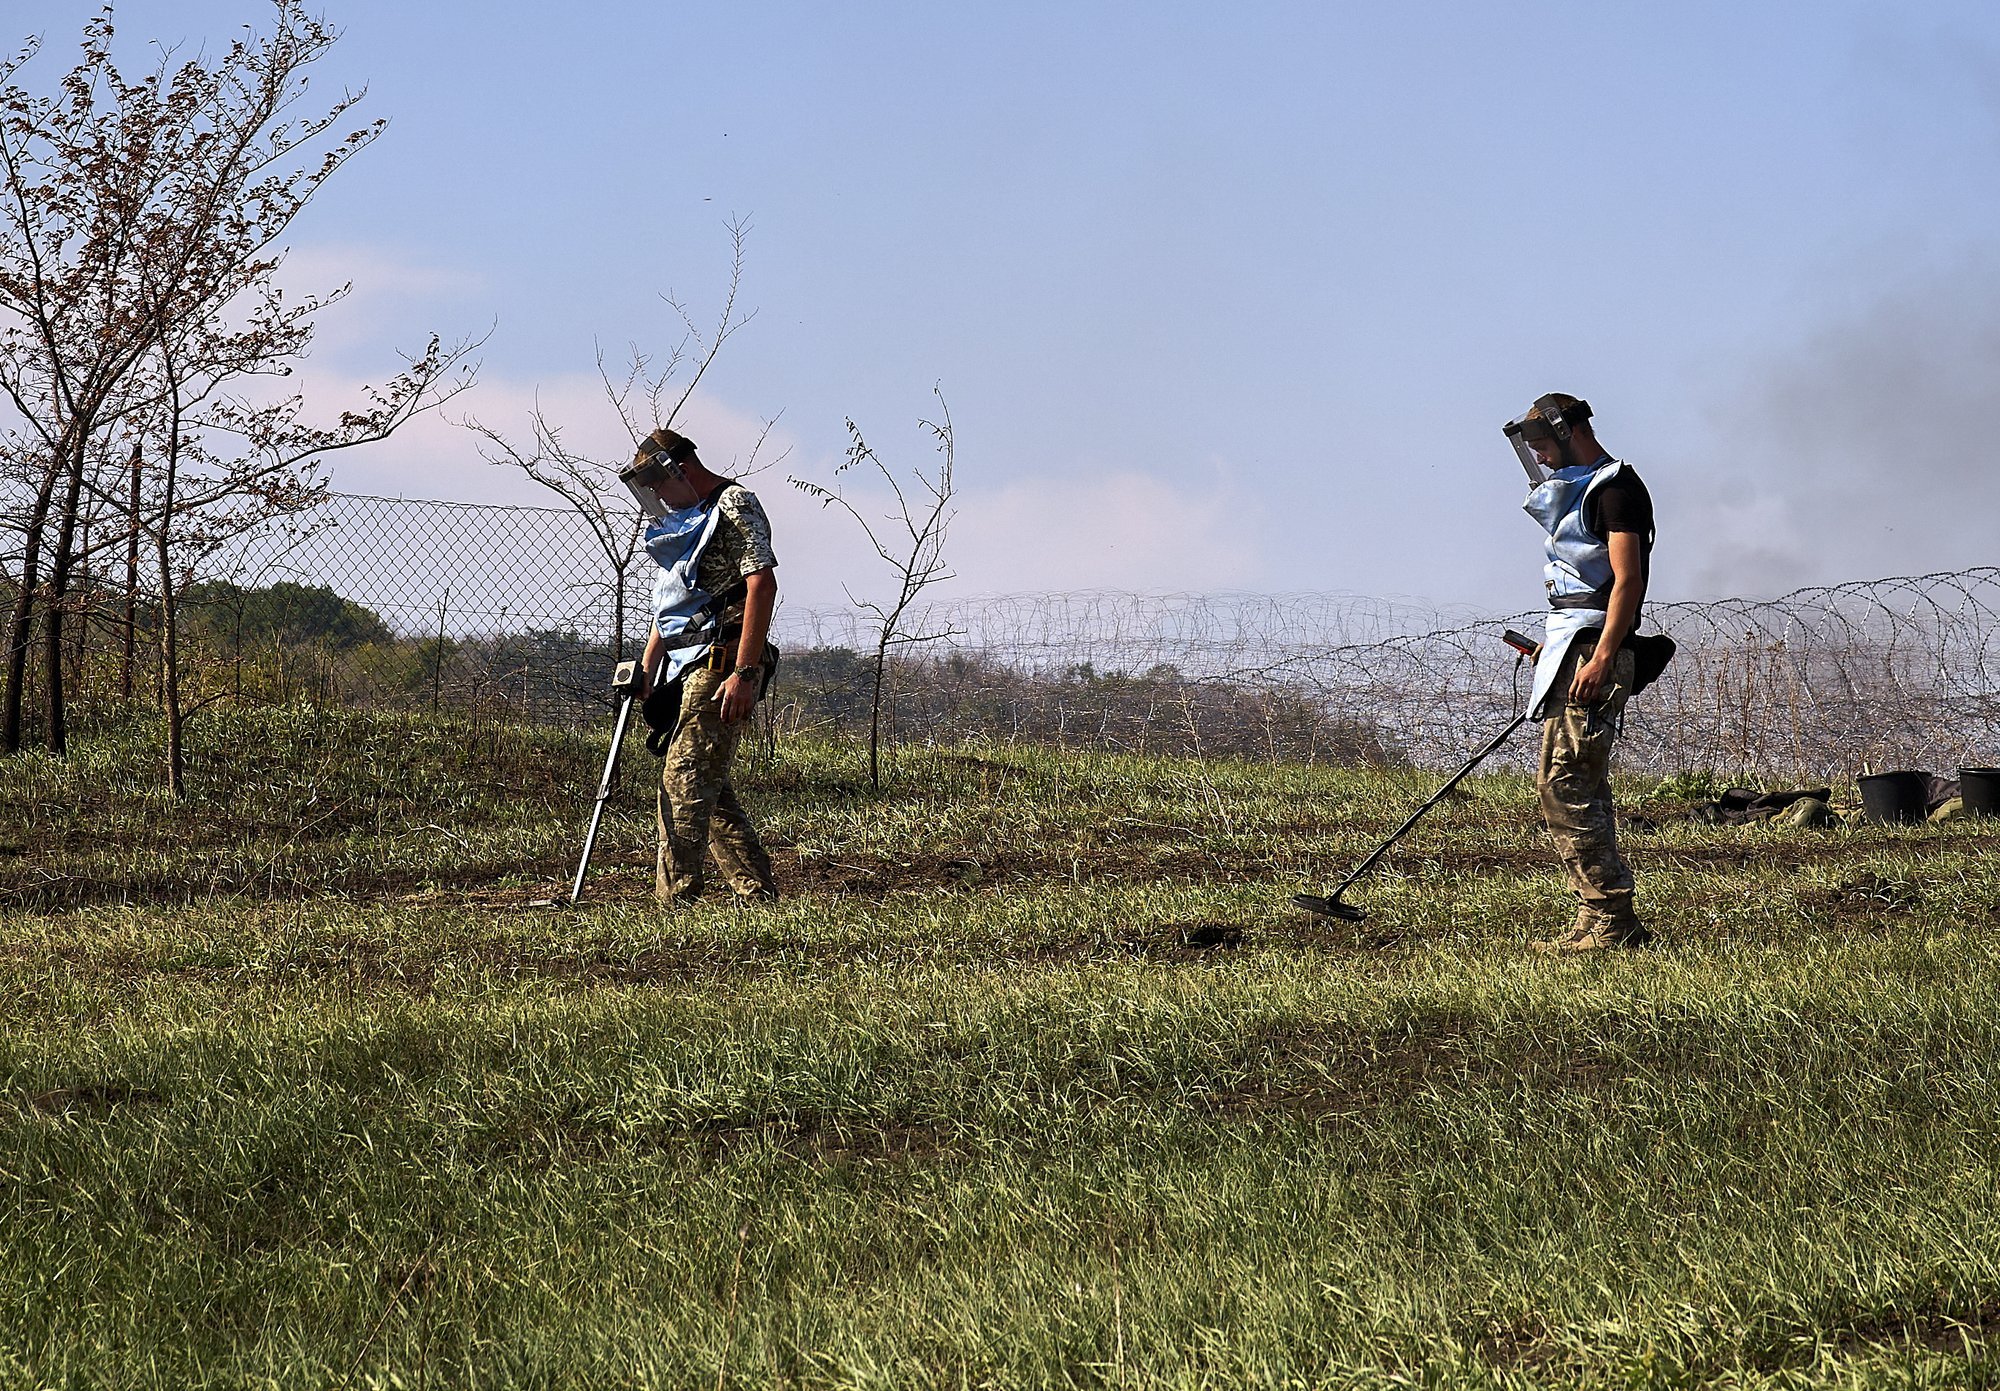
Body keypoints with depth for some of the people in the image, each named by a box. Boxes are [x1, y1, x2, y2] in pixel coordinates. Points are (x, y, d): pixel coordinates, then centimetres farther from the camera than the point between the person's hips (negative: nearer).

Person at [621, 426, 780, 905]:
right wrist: (645, 675, 17)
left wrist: (744, 673, -23)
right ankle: (759, 894, 13)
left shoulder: (734, 505, -7)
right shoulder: (680, 522, 23)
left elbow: (762, 585, -17)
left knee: (685, 780, -14)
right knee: (708, 786, 9)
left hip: (722, 661, -10)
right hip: (687, 667, 10)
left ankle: (674, 905, -16)